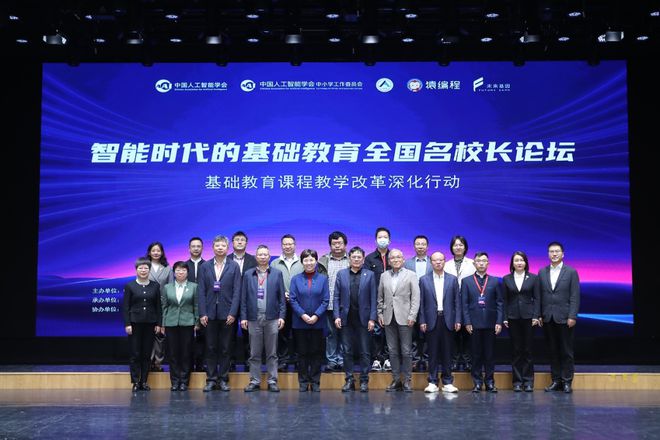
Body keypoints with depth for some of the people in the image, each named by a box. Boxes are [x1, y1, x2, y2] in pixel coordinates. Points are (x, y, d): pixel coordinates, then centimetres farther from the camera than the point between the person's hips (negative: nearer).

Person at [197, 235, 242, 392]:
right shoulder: (205, 266, 7)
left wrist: (232, 313, -9)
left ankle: (223, 379, 12)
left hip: (227, 313, -1)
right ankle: (211, 379, 12)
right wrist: (202, 313, -5)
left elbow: (236, 291, -1)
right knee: (211, 348, 5)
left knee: (225, 348, 4)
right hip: (210, 313, 1)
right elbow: (201, 291, 3)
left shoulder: (234, 266, 3)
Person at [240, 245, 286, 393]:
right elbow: (244, 297, 6)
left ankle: (272, 381, 11)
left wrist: (282, 316, -4)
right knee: (254, 353, 5)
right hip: (254, 318, 1)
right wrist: (243, 317, 0)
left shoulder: (277, 274, 5)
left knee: (272, 353, 4)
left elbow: (281, 297, 4)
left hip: (272, 318, 0)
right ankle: (254, 381, 12)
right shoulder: (248, 274, 7)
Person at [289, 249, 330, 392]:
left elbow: (326, 300, -1)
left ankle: (315, 381, 12)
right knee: (302, 352, 5)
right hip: (300, 322, 0)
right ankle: (303, 381, 13)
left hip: (317, 322, 0)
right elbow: (292, 299, -2)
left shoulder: (323, 279, 3)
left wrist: (316, 316, -12)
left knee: (316, 352, 4)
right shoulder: (296, 279, 3)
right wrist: (303, 315, -13)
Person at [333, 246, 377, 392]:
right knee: (347, 351, 6)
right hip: (346, 318, 1)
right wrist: (337, 316, -4)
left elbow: (373, 298, 0)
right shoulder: (341, 274, 7)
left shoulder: (370, 275, 4)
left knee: (364, 351, 3)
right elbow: (336, 297, 5)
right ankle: (349, 380, 14)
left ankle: (364, 380, 11)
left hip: (363, 318, -1)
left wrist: (372, 318, -6)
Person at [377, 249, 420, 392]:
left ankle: (407, 380, 7)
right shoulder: (384, 276, 12)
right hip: (388, 318, 3)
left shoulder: (411, 275, 2)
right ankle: (396, 380, 13)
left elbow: (416, 297, -3)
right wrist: (380, 313, 6)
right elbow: (380, 297, 14)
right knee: (393, 351, 6)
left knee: (406, 351, -1)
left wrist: (412, 316, -10)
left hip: (404, 318, -3)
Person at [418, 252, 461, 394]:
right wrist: (422, 321, -3)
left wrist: (457, 320, -2)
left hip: (448, 320, 1)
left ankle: (447, 383, 11)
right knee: (432, 352, 3)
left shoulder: (452, 279, 7)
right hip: (432, 320, -1)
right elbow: (421, 302, 3)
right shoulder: (424, 279, 5)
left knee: (447, 352, 5)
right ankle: (432, 383, 9)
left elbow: (457, 301, 5)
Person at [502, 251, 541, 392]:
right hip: (513, 317, 1)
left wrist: (536, 316, -7)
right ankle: (517, 381, 10)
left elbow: (537, 298, 2)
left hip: (528, 317, -1)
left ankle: (528, 381, 9)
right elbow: (504, 300, 5)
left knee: (528, 349, 1)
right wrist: (504, 318, -1)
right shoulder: (506, 279, 6)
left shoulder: (533, 278, 3)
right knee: (516, 350, 4)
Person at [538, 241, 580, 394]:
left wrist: (572, 316, -12)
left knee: (566, 351, 2)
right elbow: (539, 295, 8)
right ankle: (556, 380, 14)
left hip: (564, 318, -3)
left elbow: (575, 296, -4)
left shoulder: (571, 272, 0)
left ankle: (567, 381, 8)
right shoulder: (542, 272, 9)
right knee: (553, 351, 7)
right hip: (548, 318, 3)